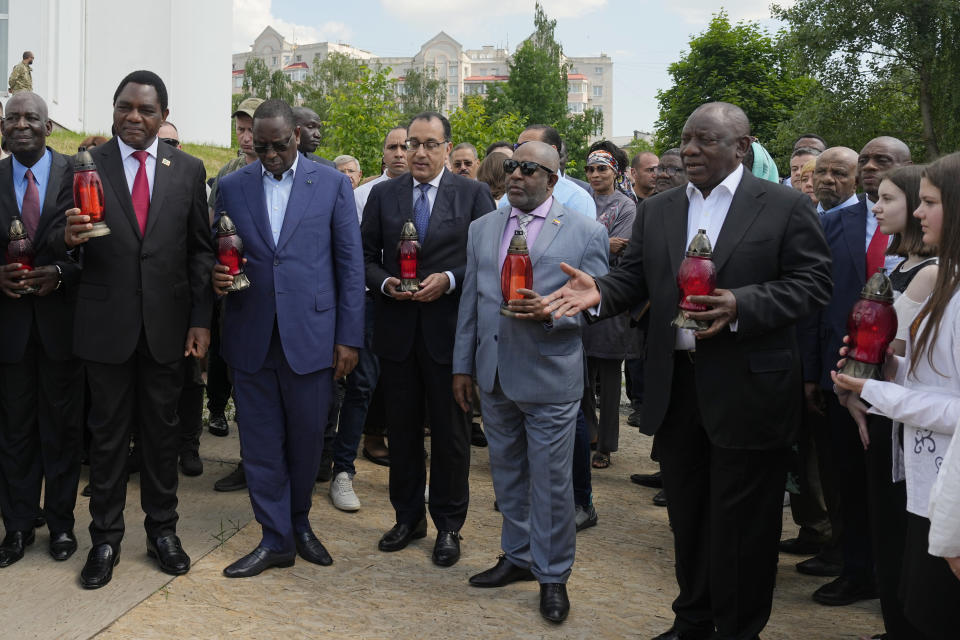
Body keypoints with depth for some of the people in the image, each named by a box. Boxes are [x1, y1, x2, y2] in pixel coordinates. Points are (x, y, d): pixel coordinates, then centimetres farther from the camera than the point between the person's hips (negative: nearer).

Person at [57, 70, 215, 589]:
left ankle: (162, 530, 25)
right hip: (106, 324, -1)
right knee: (108, 431, 8)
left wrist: (201, 320, -3)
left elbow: (201, 250, 3)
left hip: (167, 324, 1)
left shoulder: (188, 170, 4)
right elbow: (62, 241, -2)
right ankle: (105, 537, 21)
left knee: (163, 429, 11)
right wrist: (69, 237, -27)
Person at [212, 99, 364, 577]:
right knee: (260, 442, 7)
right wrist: (217, 275, -11)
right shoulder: (232, 187, 8)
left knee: (306, 438, 9)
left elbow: (350, 264, 1)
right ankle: (275, 540, 20)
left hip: (310, 335, -2)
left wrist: (349, 336, -3)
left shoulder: (332, 184, 1)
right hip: (250, 336, 2)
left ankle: (299, 523, 32)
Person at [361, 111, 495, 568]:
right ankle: (408, 517, 27)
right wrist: (385, 282, -10)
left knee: (450, 432, 6)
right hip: (396, 329, 3)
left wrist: (449, 280, -16)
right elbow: (366, 256, 9)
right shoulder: (383, 195, 7)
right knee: (402, 428, 12)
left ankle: (448, 526, 19)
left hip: (450, 328, -2)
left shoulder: (473, 194, 0)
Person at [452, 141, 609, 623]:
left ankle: (552, 575, 19)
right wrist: (462, 365, 12)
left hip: (549, 380, -4)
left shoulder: (585, 233, -4)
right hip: (493, 376, 5)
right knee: (507, 474, 16)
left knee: (551, 482, 3)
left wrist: (551, 313, -23)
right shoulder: (482, 228, 10)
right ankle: (518, 556, 33)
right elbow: (470, 301, 13)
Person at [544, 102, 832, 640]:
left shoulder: (786, 207, -4)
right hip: (676, 387, 5)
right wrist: (599, 292, -12)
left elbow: (813, 282, -9)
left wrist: (741, 306, -23)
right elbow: (634, 280, 9)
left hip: (748, 389, -4)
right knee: (688, 515, 16)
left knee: (742, 523, 5)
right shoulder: (656, 212, 10)